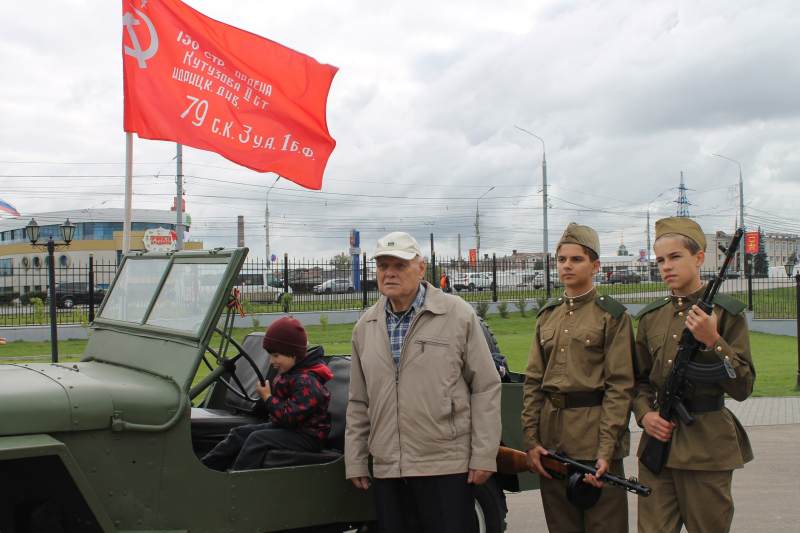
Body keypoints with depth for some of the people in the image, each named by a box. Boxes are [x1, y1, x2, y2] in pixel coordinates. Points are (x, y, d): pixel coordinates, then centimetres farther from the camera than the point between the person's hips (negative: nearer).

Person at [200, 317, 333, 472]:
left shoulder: (307, 381, -23)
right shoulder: (288, 374, 11)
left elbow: (290, 417, -28)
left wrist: (268, 398, -16)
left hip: (306, 435, -11)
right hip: (283, 427, 11)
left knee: (257, 439, -28)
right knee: (240, 433, 6)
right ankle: (204, 467, 5)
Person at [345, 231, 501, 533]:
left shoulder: (458, 314, -1)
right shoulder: (365, 327, 11)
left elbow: (486, 387, -3)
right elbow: (359, 403, 16)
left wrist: (484, 456, -8)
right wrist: (355, 461, 12)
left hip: (447, 468, -4)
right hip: (387, 471, 4)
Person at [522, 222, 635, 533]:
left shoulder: (612, 315, -3)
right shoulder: (547, 315, 13)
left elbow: (620, 387, -8)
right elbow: (533, 382, 10)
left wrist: (606, 449, -15)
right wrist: (531, 440, 1)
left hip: (594, 432, -5)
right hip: (551, 438, 5)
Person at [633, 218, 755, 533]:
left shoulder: (726, 312, -3)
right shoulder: (650, 317, 9)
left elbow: (743, 388, -6)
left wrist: (712, 342, -18)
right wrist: (644, 414, -1)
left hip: (707, 444, -3)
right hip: (658, 440, 3)